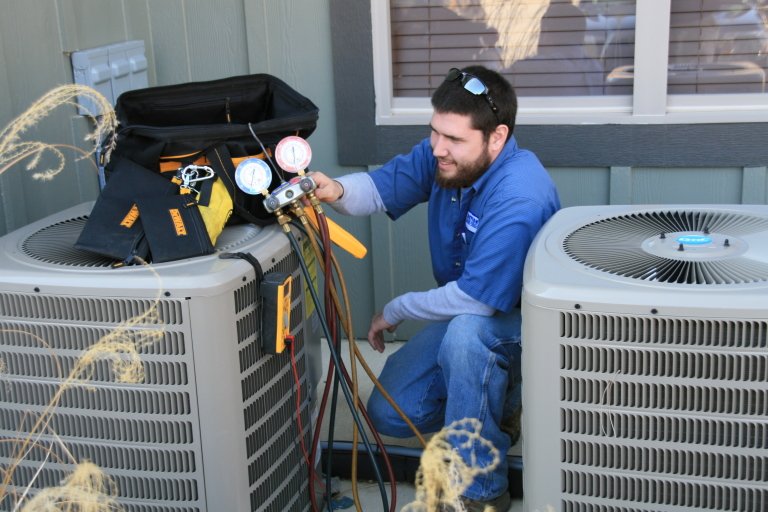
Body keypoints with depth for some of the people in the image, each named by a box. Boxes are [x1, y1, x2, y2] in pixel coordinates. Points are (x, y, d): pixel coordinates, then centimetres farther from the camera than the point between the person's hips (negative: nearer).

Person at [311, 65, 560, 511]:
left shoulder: (520, 199, -33)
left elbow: (477, 299, -32)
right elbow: (382, 186, -5)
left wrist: (395, 312, -16)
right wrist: (338, 190, -30)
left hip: (518, 320, -7)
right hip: (462, 311, 8)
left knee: (465, 330, -40)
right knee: (389, 414, 0)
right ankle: (500, 396, 23)